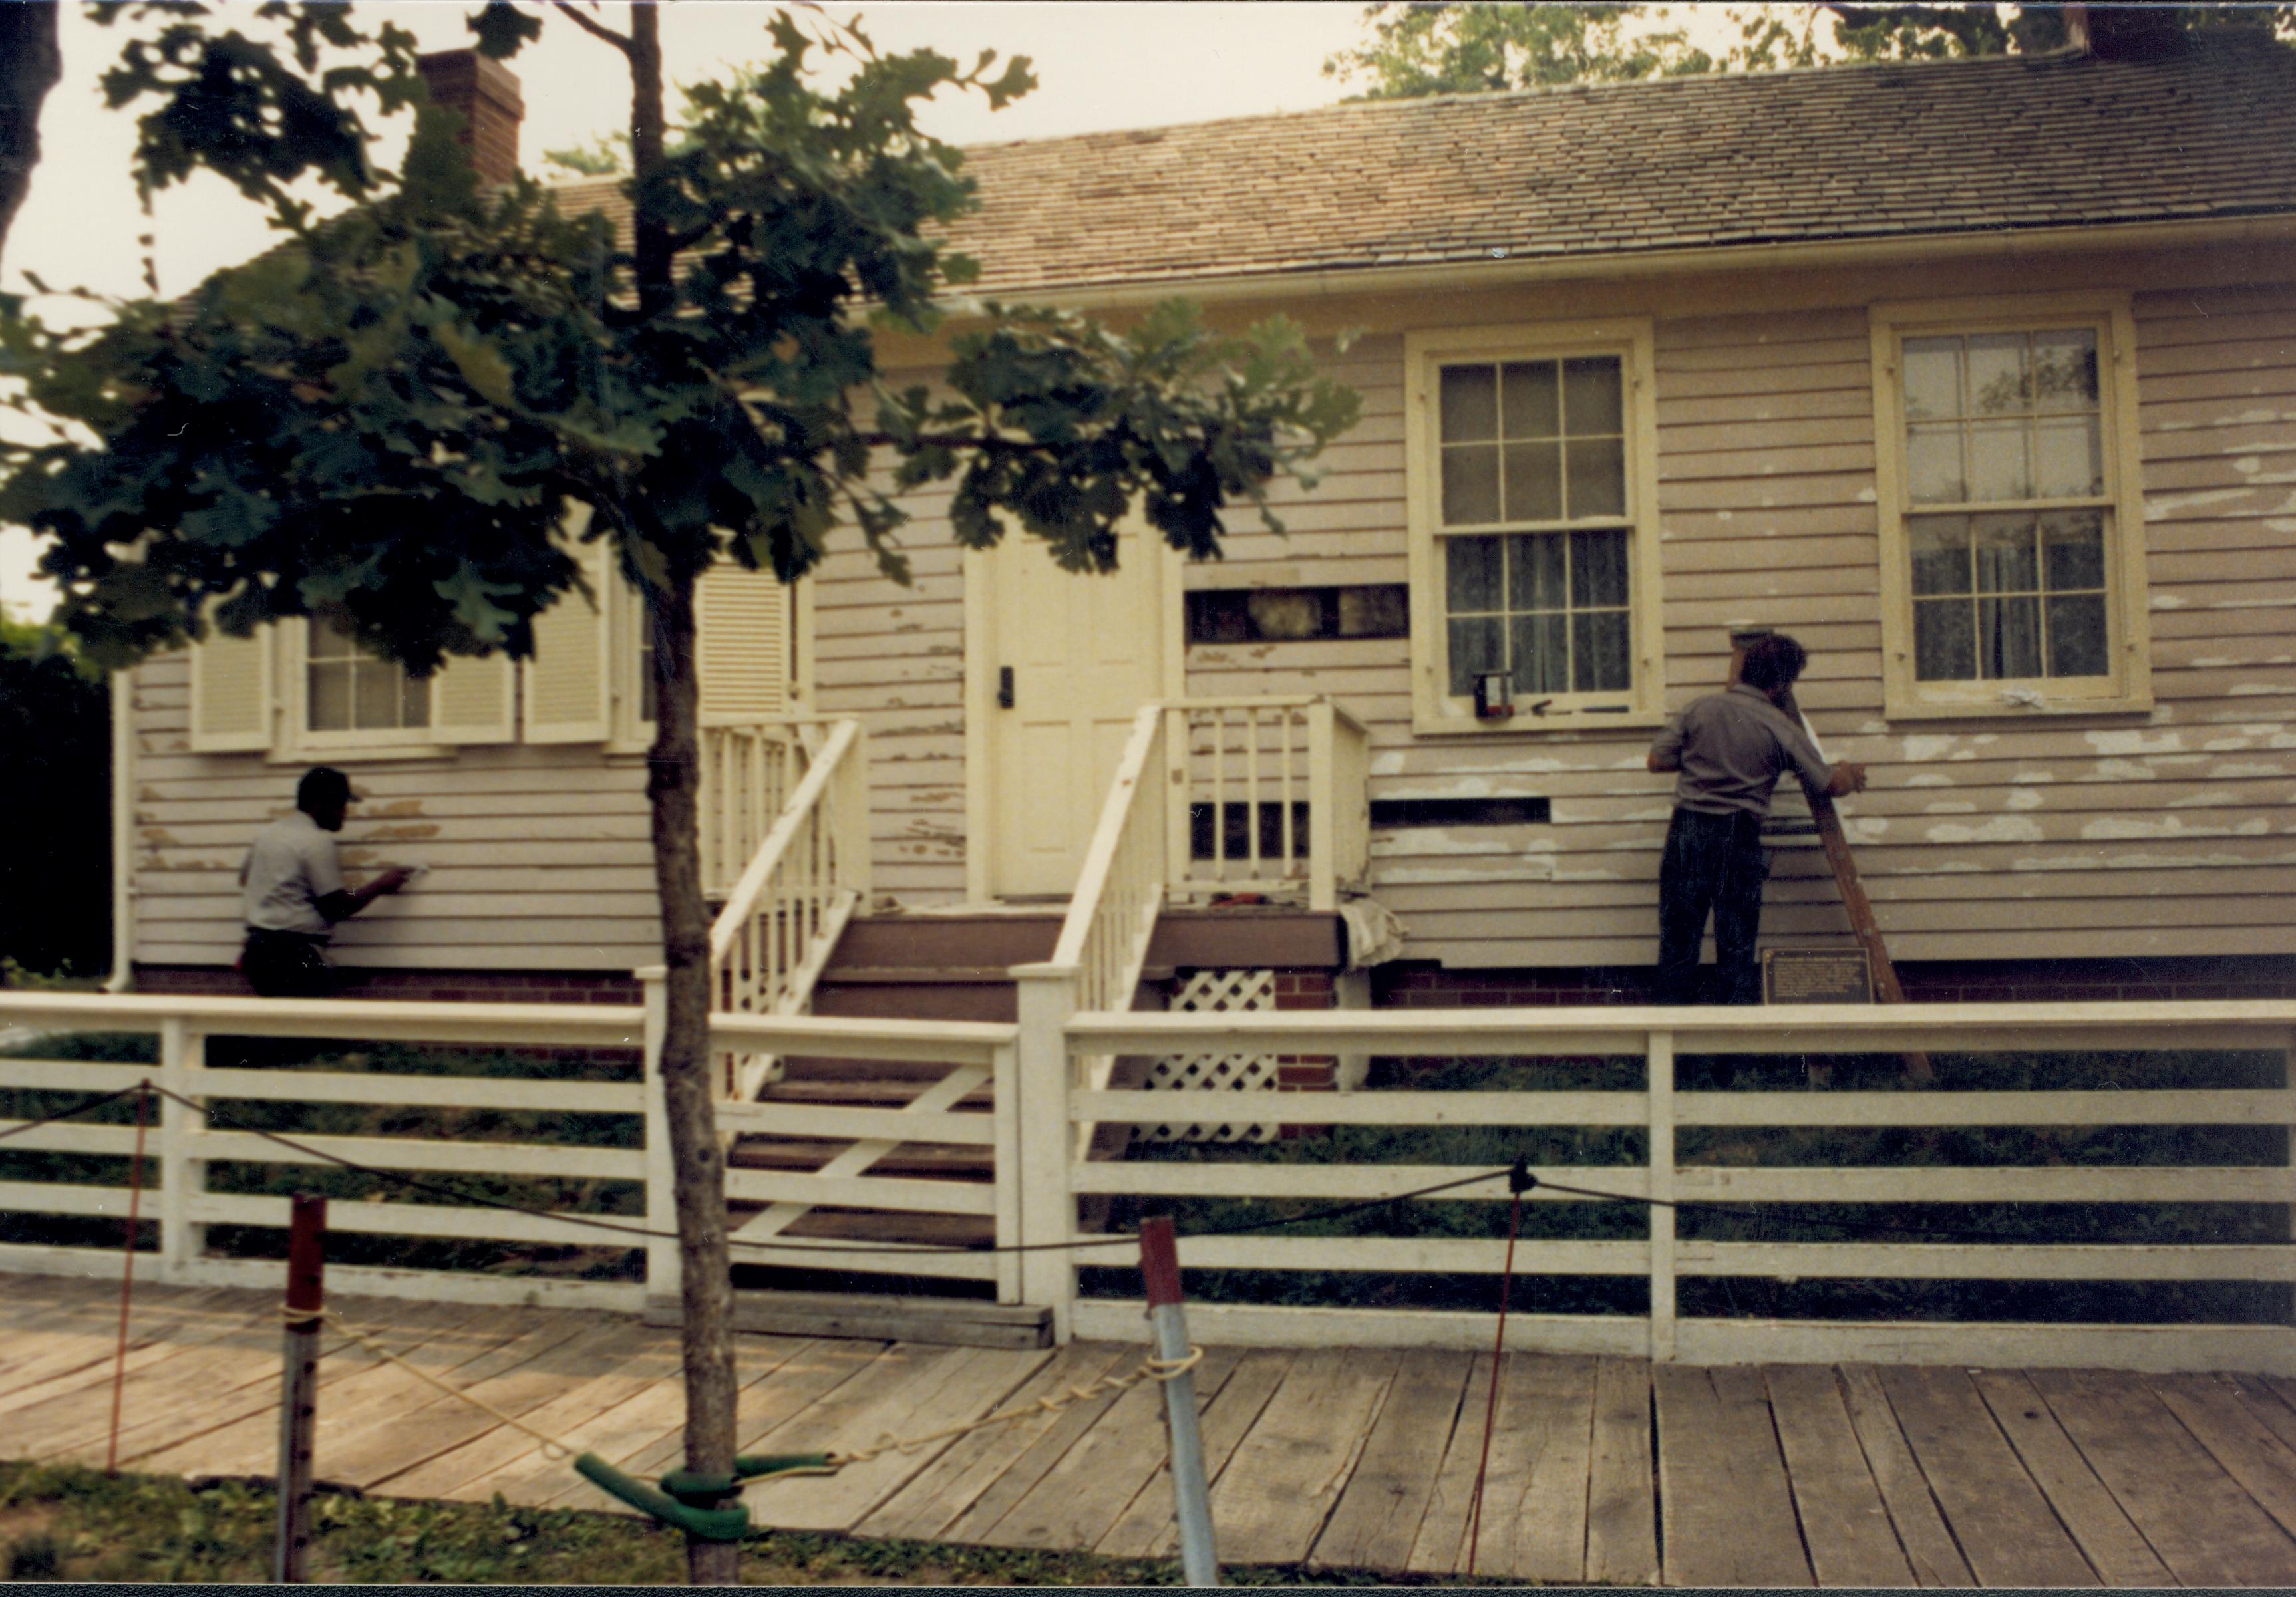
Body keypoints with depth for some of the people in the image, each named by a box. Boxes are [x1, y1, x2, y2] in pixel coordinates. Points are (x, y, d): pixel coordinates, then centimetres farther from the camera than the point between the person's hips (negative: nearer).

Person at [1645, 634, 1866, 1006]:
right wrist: (1850, 774, 27)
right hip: (1738, 838, -2)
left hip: (1687, 828, 2)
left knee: (1678, 938, 6)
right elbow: (1831, 784, 4)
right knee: (1737, 943, 6)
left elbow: (1658, 760, 3)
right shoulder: (1780, 727, -3)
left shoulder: (1702, 708, 2)